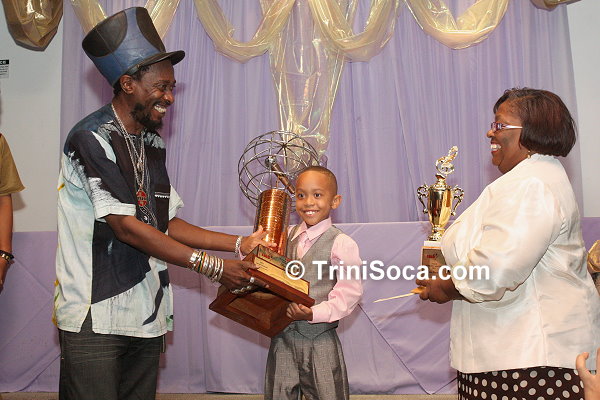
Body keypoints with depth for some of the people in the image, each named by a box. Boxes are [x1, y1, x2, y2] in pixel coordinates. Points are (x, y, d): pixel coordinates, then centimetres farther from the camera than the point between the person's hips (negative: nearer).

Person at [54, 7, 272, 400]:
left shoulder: (153, 145, 13)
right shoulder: (92, 138, -12)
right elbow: (125, 226, -18)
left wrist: (240, 243, 3)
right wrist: (213, 266, -17)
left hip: (146, 316, 7)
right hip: (95, 317, -7)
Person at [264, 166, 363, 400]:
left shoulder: (341, 244, -11)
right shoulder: (286, 236, 6)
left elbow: (349, 292, -14)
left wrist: (314, 313, -22)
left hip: (320, 338, -5)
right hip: (282, 336, 5)